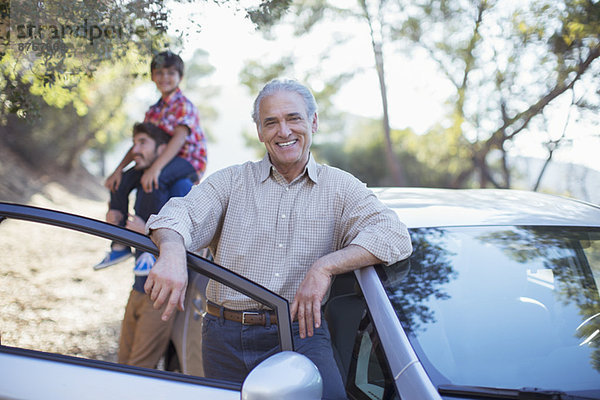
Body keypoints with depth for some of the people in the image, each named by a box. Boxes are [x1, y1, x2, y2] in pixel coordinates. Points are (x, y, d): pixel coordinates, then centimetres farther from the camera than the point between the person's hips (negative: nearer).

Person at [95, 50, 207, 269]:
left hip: (190, 163, -8)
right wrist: (119, 169, 0)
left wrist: (155, 168, -39)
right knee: (119, 181, 0)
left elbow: (179, 138, -26)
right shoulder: (154, 111, 12)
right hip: (163, 161, 9)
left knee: (153, 180, -36)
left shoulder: (184, 106, -12)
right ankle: (120, 245, 4)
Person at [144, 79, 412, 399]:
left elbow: (394, 235, -4)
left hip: (300, 333, -2)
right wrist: (172, 253, -31)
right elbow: (182, 214, -6)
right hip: (226, 336, 2)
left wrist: (325, 266, -18)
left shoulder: (340, 187, 8)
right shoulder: (232, 181, 10)